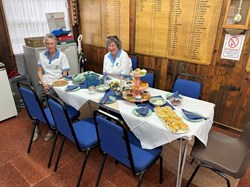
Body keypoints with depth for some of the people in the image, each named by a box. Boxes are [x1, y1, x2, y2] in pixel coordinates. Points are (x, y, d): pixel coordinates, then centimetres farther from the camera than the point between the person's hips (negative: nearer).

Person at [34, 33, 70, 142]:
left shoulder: (62, 56, -2)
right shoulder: (42, 55, 10)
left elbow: (64, 74, -4)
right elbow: (39, 71, 12)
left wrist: (52, 84, -12)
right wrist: (43, 83, -5)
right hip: (43, 83, 4)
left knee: (47, 103, -26)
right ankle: (36, 127, 0)